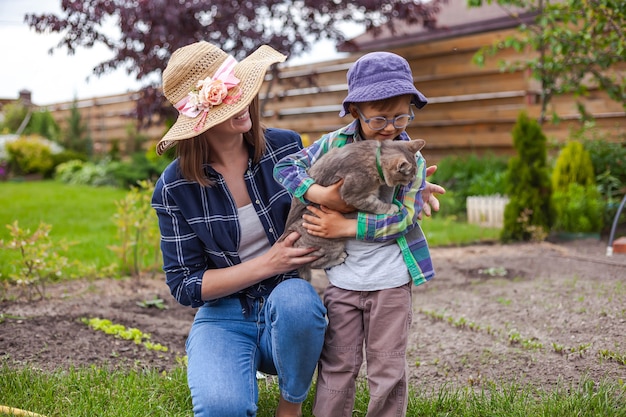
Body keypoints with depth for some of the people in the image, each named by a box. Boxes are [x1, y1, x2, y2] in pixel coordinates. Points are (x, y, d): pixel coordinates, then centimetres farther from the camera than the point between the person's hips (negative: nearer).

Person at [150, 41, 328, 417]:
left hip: (290, 313, 2)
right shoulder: (174, 188, -9)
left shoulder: (286, 147, -4)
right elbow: (184, 286, -6)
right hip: (224, 318, -2)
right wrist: (267, 264, -19)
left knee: (294, 298, -36)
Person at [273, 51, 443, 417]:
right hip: (343, 280, 1)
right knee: (338, 365, 10)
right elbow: (286, 167, -2)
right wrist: (320, 194, -19)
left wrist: (344, 227, -19)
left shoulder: (411, 159, -6)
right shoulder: (335, 144, -3)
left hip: (391, 281, -1)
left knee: (389, 368, 9)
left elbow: (401, 218, -14)